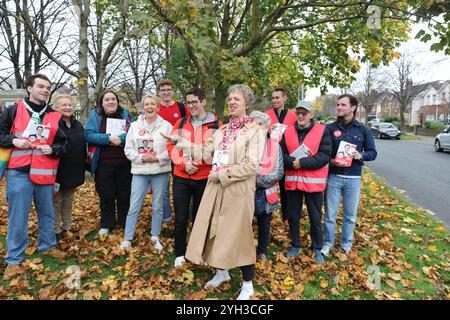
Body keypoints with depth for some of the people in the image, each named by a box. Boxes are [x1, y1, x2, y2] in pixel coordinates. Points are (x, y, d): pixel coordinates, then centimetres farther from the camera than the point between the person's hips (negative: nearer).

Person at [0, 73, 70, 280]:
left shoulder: (55, 117, 8)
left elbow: (65, 145, 10)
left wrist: (52, 149, -9)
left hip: (45, 173, 3)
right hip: (19, 172, -2)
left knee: (47, 213, 15)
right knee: (18, 217, 3)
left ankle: (48, 245, 34)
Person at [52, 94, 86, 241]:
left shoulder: (78, 125, 9)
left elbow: (83, 148, 15)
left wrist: (83, 168, 14)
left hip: (74, 171, 6)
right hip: (58, 172, -6)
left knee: (68, 200, 17)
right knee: (56, 201, 7)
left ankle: (67, 226, 30)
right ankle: (56, 230, 19)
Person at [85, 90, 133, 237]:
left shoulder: (126, 114, 4)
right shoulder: (95, 115, 3)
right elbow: (89, 134, -9)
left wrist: (120, 139, -21)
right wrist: (108, 138, -21)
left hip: (124, 163, 1)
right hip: (103, 164, 0)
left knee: (124, 194, 12)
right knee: (106, 195, 10)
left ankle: (125, 223, 30)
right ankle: (106, 224, 28)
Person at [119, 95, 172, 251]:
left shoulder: (166, 125, 1)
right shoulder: (135, 126, 6)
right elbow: (128, 149, 4)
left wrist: (157, 158, -15)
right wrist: (142, 158, -12)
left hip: (160, 172, -1)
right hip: (139, 171, 1)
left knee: (157, 207, 10)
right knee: (134, 207, 3)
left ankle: (155, 237, 26)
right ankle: (127, 239, 16)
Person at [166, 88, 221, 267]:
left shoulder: (216, 125, -1)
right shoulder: (181, 123, 6)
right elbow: (171, 146, 3)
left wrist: (199, 162, -18)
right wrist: (183, 163, -11)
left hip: (204, 178, -1)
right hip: (181, 177, 2)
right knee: (181, 218, 7)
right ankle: (179, 254, 25)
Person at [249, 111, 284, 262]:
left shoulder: (274, 145, 0)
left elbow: (279, 172, -5)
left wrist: (260, 180, -15)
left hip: (266, 193, 2)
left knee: (264, 224, 16)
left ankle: (262, 251, 37)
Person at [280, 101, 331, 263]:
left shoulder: (322, 131, -4)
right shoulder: (288, 131, 7)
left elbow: (325, 156, -13)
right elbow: (282, 155, 2)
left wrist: (302, 162, -20)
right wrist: (292, 162, -19)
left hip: (314, 182, -3)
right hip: (292, 181, 3)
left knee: (315, 218, 10)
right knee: (293, 216, 14)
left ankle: (317, 249, 29)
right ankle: (295, 246, 33)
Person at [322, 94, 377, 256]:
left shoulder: (363, 130, 3)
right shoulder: (330, 128, 0)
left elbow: (373, 153, 7)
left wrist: (361, 155, -13)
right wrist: (330, 160, -17)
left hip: (353, 179, 1)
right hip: (333, 177, -1)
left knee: (350, 215, 12)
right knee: (330, 213, 7)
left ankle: (346, 243, 30)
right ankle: (328, 243, 23)